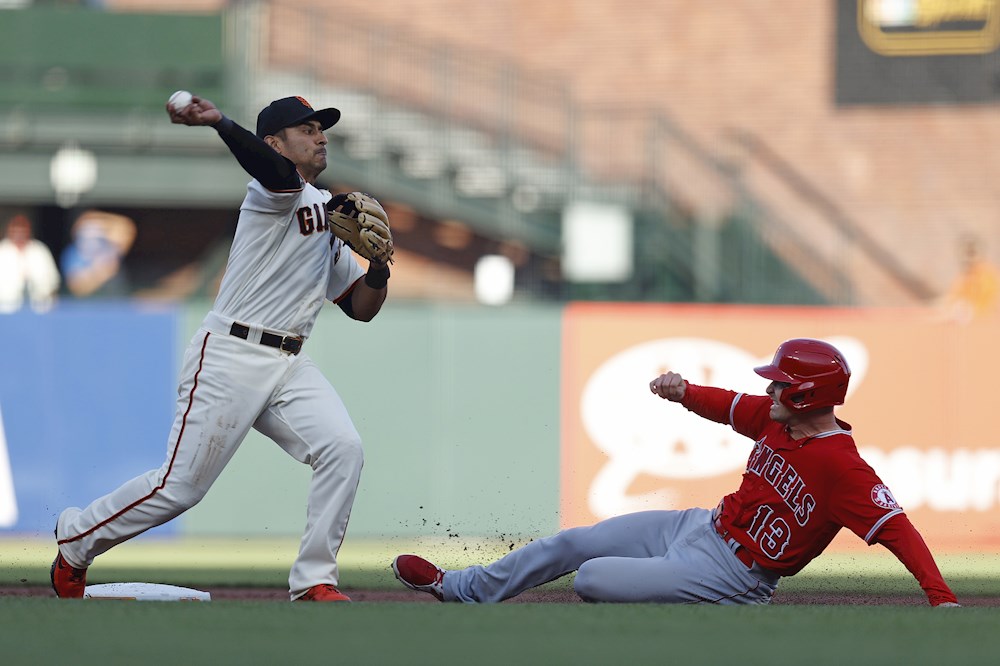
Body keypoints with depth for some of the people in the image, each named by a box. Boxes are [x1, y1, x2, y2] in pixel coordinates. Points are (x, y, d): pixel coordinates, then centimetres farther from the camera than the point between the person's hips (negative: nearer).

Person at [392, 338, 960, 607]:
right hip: (705, 525, 8)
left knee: (592, 578, -17)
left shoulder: (844, 468, -27)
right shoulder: (779, 418, -2)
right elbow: (730, 406, 15)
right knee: (573, 544, 12)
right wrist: (684, 391, -6)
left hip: (732, 576, -8)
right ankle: (460, 588, 29)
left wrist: (943, 601, -42)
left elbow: (898, 529, -33)